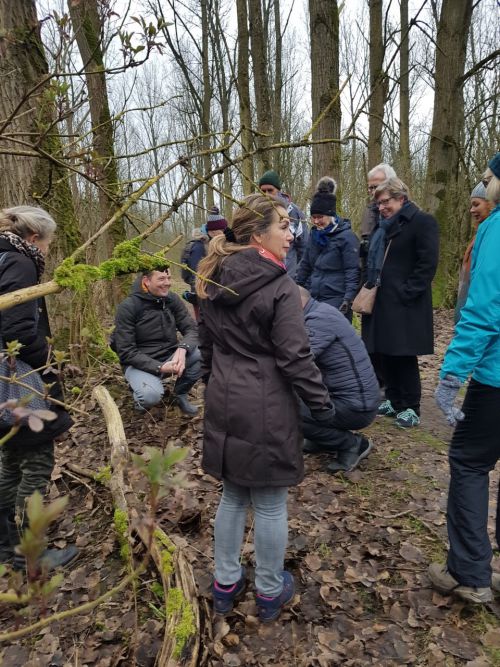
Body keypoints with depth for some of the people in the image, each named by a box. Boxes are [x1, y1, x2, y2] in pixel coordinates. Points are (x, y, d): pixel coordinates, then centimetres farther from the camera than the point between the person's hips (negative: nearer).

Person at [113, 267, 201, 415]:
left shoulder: (172, 299, -2)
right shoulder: (128, 307, -16)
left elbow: (192, 329, -6)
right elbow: (126, 352, -17)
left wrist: (182, 349, -29)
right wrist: (160, 367, -27)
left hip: (170, 356, 5)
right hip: (140, 363, -4)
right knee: (151, 395, -35)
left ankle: (180, 393, 5)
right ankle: (140, 394, 5)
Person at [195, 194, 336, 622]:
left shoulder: (214, 282, 6)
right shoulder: (279, 287, -16)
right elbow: (295, 357, -17)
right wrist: (321, 404, -6)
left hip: (224, 403, 7)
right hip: (266, 408, -7)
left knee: (233, 495, 21)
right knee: (270, 504, 11)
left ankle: (226, 583, 36)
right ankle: (270, 592, 31)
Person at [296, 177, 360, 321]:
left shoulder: (346, 236, -9)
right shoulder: (314, 234, 11)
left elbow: (353, 272, -13)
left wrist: (348, 300, -19)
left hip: (337, 302, -6)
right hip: (313, 299, 6)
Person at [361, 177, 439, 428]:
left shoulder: (422, 222, -6)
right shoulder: (382, 225, 19)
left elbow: (428, 264, -13)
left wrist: (406, 293, -18)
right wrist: (368, 289, 12)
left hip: (405, 304, -8)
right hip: (381, 302, 8)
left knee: (404, 356, -2)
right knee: (385, 353, 10)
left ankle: (410, 408, 10)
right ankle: (394, 400, 24)